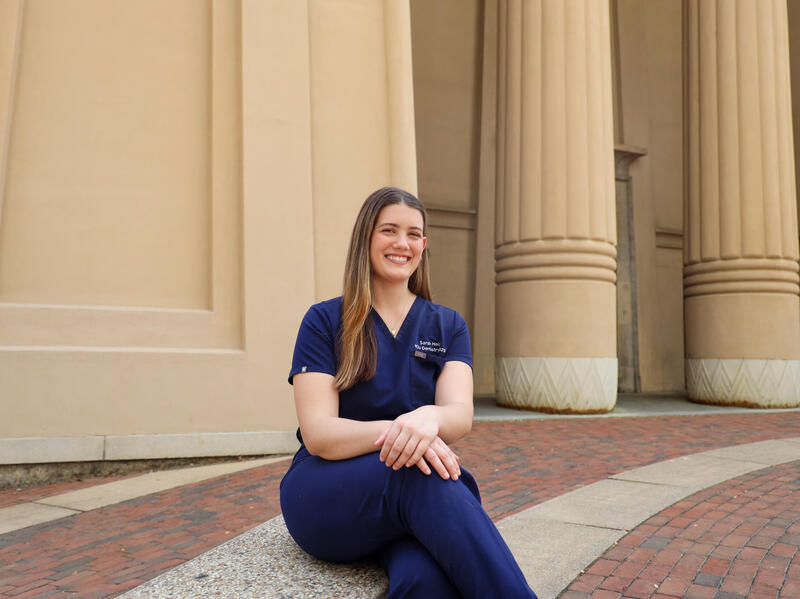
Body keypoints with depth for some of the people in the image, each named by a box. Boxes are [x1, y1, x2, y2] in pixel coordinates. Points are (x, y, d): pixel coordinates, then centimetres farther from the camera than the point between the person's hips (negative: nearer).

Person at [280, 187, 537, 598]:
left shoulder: (448, 326, 10)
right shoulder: (324, 321, 2)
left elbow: (461, 414, -8)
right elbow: (317, 433, -10)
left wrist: (429, 418, -34)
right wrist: (392, 432, -31)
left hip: (414, 499, 1)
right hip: (324, 495, -1)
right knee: (422, 476, -36)